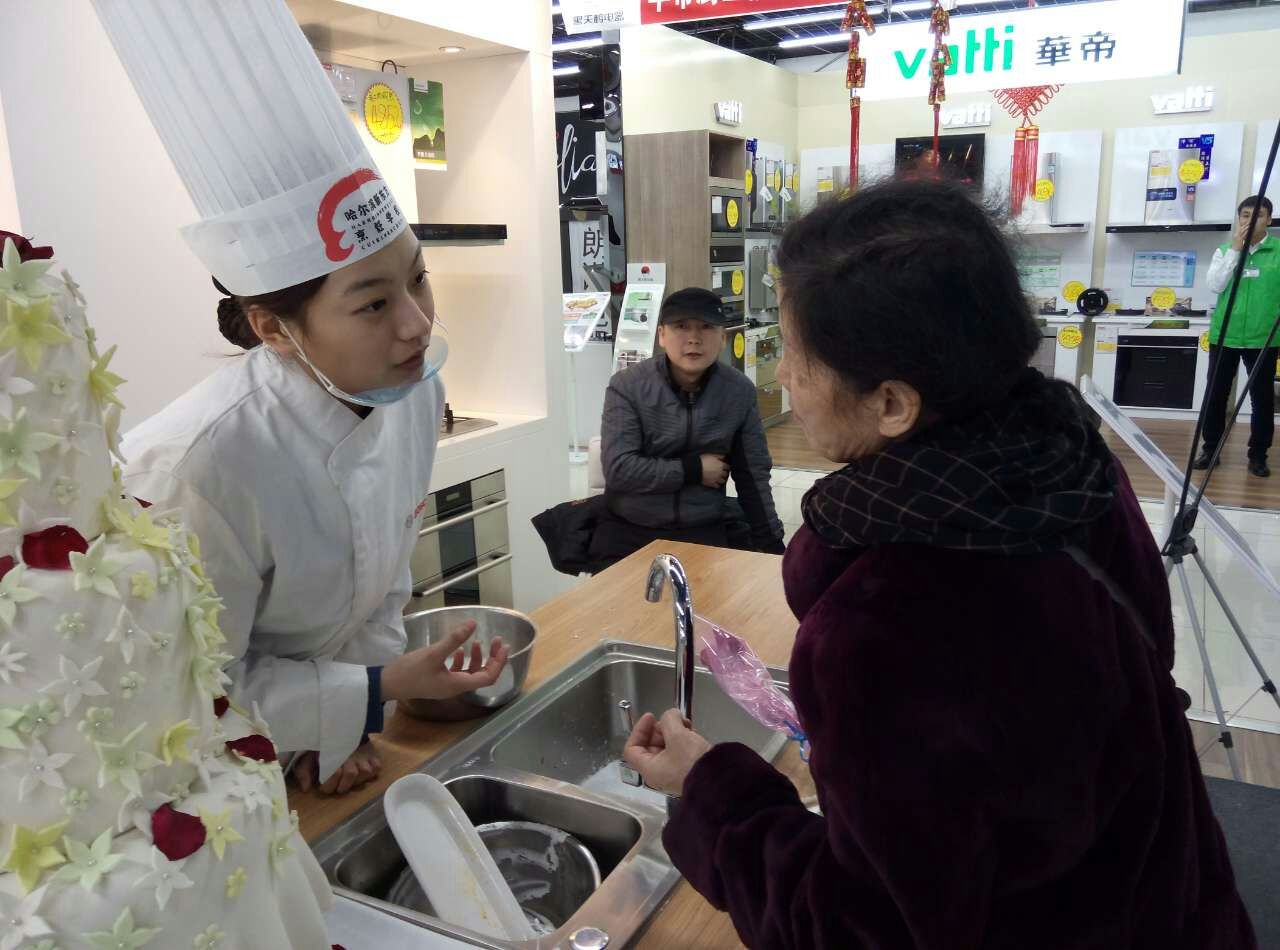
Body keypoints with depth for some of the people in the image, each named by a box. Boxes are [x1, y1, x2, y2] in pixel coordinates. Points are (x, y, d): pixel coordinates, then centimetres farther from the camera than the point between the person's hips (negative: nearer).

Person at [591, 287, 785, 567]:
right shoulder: (627, 386, -8)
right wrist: (694, 469, -13)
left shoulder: (740, 391, -1)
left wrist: (771, 543, 7)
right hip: (628, 530, -1)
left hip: (705, 530, 1)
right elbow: (618, 469, -16)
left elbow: (753, 476, 8)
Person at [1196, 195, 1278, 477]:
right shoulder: (1225, 251, 5)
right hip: (1224, 335, 1)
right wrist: (1235, 250, -12)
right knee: (1216, 395, 7)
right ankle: (1210, 448, 19)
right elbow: (1215, 285, -8)